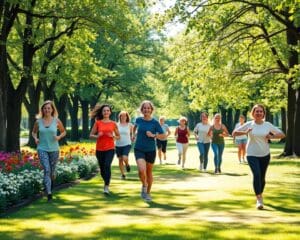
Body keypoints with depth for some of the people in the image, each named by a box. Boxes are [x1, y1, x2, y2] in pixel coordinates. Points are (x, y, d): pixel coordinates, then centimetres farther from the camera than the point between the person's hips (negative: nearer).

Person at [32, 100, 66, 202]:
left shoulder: (57, 121, -3)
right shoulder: (38, 121, -1)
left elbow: (64, 132, 10)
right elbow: (34, 132, 16)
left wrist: (59, 137, -11)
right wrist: (35, 138, -4)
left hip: (54, 149, 1)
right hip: (42, 149, -1)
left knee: (52, 171, 12)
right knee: (46, 170, -16)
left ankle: (50, 187, 44)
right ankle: (49, 194, -18)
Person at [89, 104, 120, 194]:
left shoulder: (113, 124, 4)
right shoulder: (98, 123, 2)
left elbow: (118, 136, 12)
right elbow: (91, 135, 5)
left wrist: (113, 136, -9)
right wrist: (97, 136, -15)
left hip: (110, 149, -2)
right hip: (99, 149, 2)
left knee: (107, 165, -22)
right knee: (102, 168, 10)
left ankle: (106, 187, -21)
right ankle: (106, 182, 36)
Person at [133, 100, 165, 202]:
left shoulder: (155, 122, -7)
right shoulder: (138, 120, -2)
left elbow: (163, 136, -5)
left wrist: (153, 135, -18)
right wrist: (134, 134, 21)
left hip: (151, 150, 0)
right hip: (139, 150, 0)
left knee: (149, 172, 12)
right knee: (142, 170, -22)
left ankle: (148, 193, 32)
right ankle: (144, 186, 8)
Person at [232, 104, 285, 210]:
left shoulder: (268, 125, -1)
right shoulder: (249, 124, -5)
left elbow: (282, 134, 3)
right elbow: (234, 133, -3)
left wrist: (271, 136, -14)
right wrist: (245, 132, -20)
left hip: (265, 155, 3)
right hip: (252, 155, -3)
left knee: (262, 177, 13)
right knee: (257, 174, -20)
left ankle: (260, 195, 37)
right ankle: (259, 200, -18)